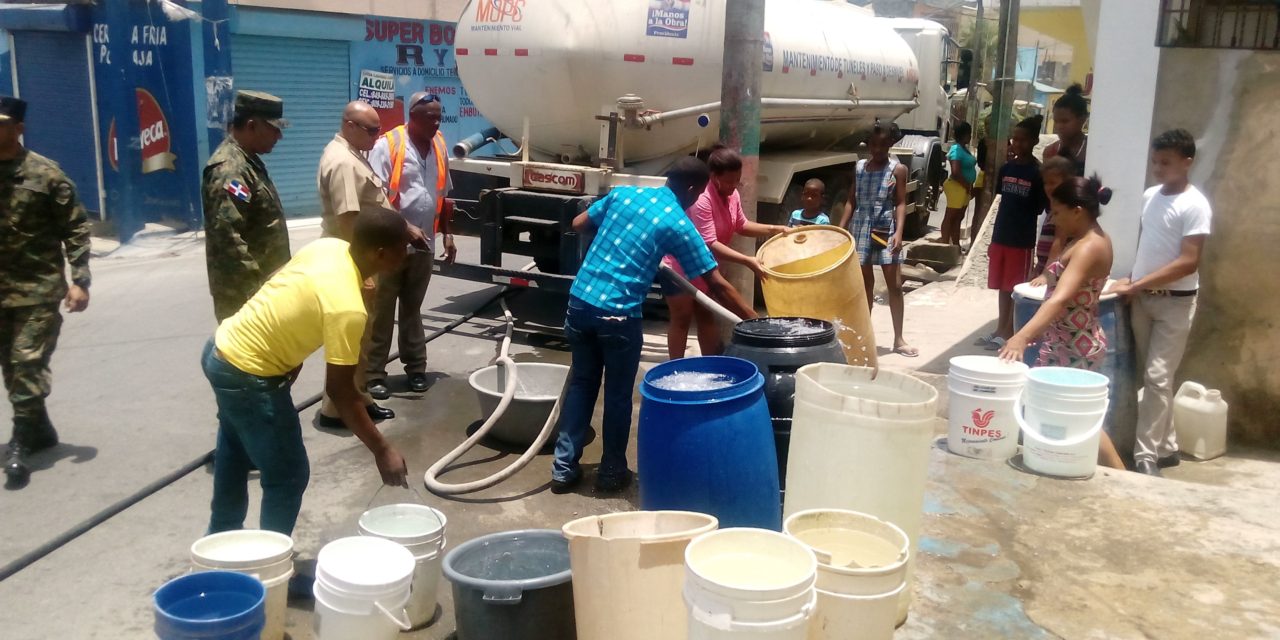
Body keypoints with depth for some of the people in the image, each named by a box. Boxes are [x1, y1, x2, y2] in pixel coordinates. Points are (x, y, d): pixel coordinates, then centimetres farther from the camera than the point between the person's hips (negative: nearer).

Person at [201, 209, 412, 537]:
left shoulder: (328, 246, -6)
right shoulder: (348, 308, -28)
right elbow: (340, 390, -23)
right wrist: (382, 450, -17)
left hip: (222, 350, 10)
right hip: (246, 376, -10)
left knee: (235, 454, 30)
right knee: (288, 476, 3)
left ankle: (223, 537, 52)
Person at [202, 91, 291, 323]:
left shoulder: (248, 160, 12)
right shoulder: (230, 169, -21)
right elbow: (228, 237, -28)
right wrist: (255, 289, -26)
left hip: (263, 284, 10)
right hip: (244, 292, -10)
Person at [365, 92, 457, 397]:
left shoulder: (439, 146, 8)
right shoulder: (387, 145, -12)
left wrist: (446, 234, 12)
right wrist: (406, 228, -22)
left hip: (424, 245, 6)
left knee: (412, 308, 16)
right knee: (381, 311, 2)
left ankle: (416, 367, 24)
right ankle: (374, 373, 8)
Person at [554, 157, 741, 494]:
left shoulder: (623, 193, 9)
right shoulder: (678, 224, -4)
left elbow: (578, 225, 19)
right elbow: (716, 283, -3)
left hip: (580, 300, 5)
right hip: (618, 314, -5)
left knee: (582, 383, 17)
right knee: (618, 393, 12)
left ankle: (564, 467, 20)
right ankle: (612, 471, 23)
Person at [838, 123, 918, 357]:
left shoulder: (898, 169, -2)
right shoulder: (859, 167, 7)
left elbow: (900, 203, -5)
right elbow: (852, 201, 10)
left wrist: (898, 232, -17)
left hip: (885, 229, -2)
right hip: (861, 228, 2)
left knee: (895, 284, -2)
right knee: (865, 283, 9)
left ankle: (898, 339, 4)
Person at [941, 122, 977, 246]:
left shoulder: (964, 148, 13)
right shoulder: (957, 149, -17)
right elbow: (956, 172, -26)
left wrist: (969, 187, 14)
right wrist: (968, 186, -17)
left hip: (964, 188, 10)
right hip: (957, 187, -10)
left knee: (958, 218, 14)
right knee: (949, 217, -6)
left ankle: (956, 245, 21)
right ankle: (945, 245, -4)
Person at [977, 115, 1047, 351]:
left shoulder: (1037, 172, -9)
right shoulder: (1006, 168, 8)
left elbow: (1041, 208, -7)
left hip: (1023, 240, -6)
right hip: (1001, 235, 6)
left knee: (1017, 288, 2)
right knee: (1003, 286, 12)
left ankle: (1008, 332, 8)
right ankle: (1001, 329, 21)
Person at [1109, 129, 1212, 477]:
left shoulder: (1195, 206, -15)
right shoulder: (1149, 196, 7)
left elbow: (1188, 263, -21)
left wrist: (1135, 285, -22)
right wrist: (1133, 280, 10)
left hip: (1175, 302, -7)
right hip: (1143, 299, 7)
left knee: (1157, 378, -8)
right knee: (1152, 377, 11)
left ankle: (1146, 456, -5)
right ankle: (1166, 447, 22)